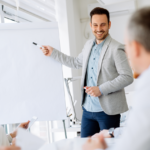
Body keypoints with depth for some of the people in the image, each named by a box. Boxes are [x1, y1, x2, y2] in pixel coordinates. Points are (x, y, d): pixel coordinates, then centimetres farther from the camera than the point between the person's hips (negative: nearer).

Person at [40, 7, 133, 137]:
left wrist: (101, 89, -19)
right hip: (88, 108, 7)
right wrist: (53, 53, 23)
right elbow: (76, 63, 26)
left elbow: (127, 77, -15)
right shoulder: (88, 45, 11)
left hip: (108, 110, -6)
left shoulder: (116, 49, -12)